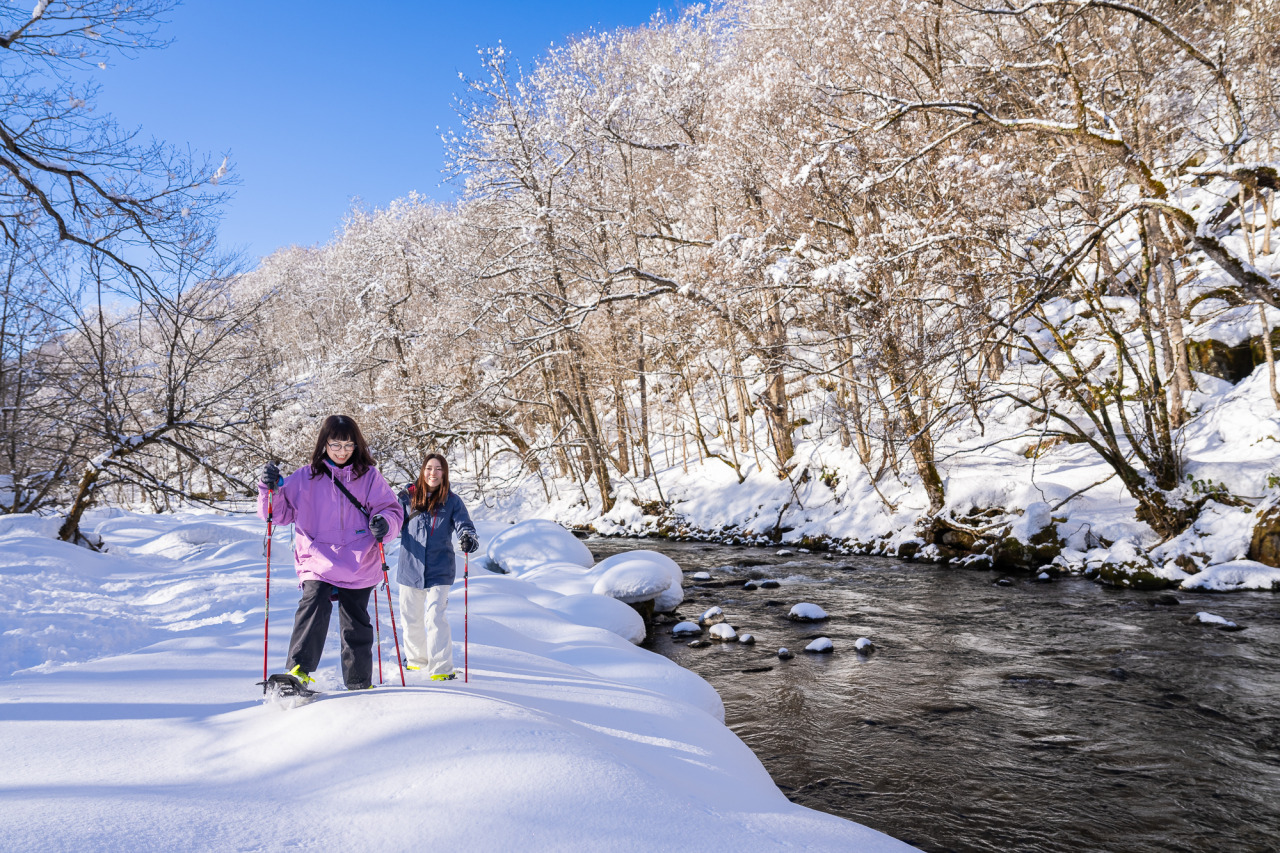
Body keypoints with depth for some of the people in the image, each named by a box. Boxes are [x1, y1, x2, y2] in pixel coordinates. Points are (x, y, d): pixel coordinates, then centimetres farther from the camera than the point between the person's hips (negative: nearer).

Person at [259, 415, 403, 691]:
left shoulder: (369, 477, 4)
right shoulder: (305, 477, 4)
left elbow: (391, 510, 4)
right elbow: (280, 512, 10)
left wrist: (384, 523, -18)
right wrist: (270, 489, -9)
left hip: (358, 565, 1)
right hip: (317, 562, 0)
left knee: (355, 624, 10)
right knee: (314, 605, -27)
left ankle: (360, 684, 25)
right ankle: (298, 670, -21)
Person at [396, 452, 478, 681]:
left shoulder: (452, 501, -1)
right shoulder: (408, 496, 2)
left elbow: (464, 526, -7)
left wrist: (468, 539, -29)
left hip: (439, 570, -3)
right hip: (410, 568, 3)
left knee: (435, 617, -12)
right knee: (411, 617, 16)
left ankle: (442, 668, -5)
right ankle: (416, 659, 38)